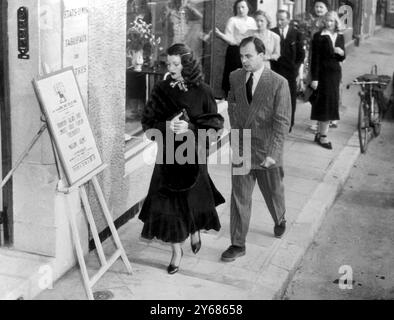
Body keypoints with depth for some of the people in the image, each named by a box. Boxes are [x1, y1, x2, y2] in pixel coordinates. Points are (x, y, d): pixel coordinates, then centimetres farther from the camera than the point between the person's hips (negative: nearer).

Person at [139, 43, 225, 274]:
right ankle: (177, 250, 13)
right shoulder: (161, 90, 0)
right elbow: (148, 122, 1)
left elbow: (215, 122, -5)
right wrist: (166, 126, -18)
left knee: (194, 198, 9)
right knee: (169, 202, -1)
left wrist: (190, 127, -19)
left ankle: (195, 230, 43)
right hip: (168, 153, 1)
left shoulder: (202, 91, -5)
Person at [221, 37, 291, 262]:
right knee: (239, 197, 3)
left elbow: (282, 122, -15)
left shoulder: (279, 83, -15)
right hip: (241, 150, 3)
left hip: (267, 152, -3)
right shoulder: (235, 77, -1)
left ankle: (280, 221, 49)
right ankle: (238, 244, 12)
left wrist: (273, 153, -21)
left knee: (274, 192, 18)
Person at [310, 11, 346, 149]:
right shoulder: (319, 37, -8)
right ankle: (323, 135, 4)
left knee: (330, 104, 8)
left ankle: (320, 133, 18)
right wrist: (314, 78, -14)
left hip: (335, 73, 6)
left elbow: (342, 59, 14)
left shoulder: (340, 37, 8)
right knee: (326, 103, -5)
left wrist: (341, 53, -10)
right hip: (323, 74, -6)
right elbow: (315, 59, -10)